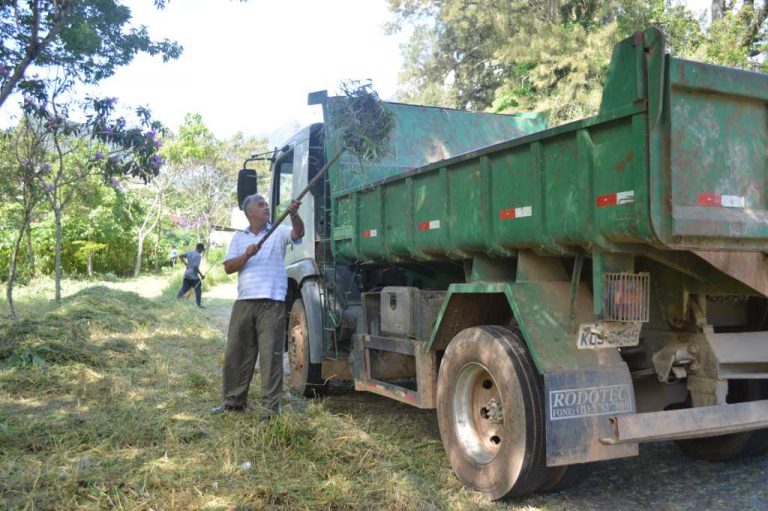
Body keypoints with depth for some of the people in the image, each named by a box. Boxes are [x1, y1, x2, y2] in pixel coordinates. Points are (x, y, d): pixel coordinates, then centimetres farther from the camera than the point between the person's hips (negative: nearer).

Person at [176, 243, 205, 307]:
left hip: (186, 275, 7)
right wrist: (201, 275, -13)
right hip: (194, 276, -7)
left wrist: (185, 263, 26)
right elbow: (196, 267, -22)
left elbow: (180, 256, 17)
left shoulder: (189, 252, 8)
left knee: (183, 289, 8)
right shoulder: (198, 256, -14)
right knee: (198, 290, 7)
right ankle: (199, 304, 12)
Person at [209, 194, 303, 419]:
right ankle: (234, 401, 24)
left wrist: (294, 214, -33)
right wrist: (246, 255, -9)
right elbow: (228, 267, 8)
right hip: (244, 301, 4)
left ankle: (270, 407, 1)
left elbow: (298, 233, -14)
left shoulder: (279, 232, 7)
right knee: (235, 353, 10)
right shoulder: (239, 237, 16)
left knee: (271, 355, -4)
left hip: (272, 303, -4)